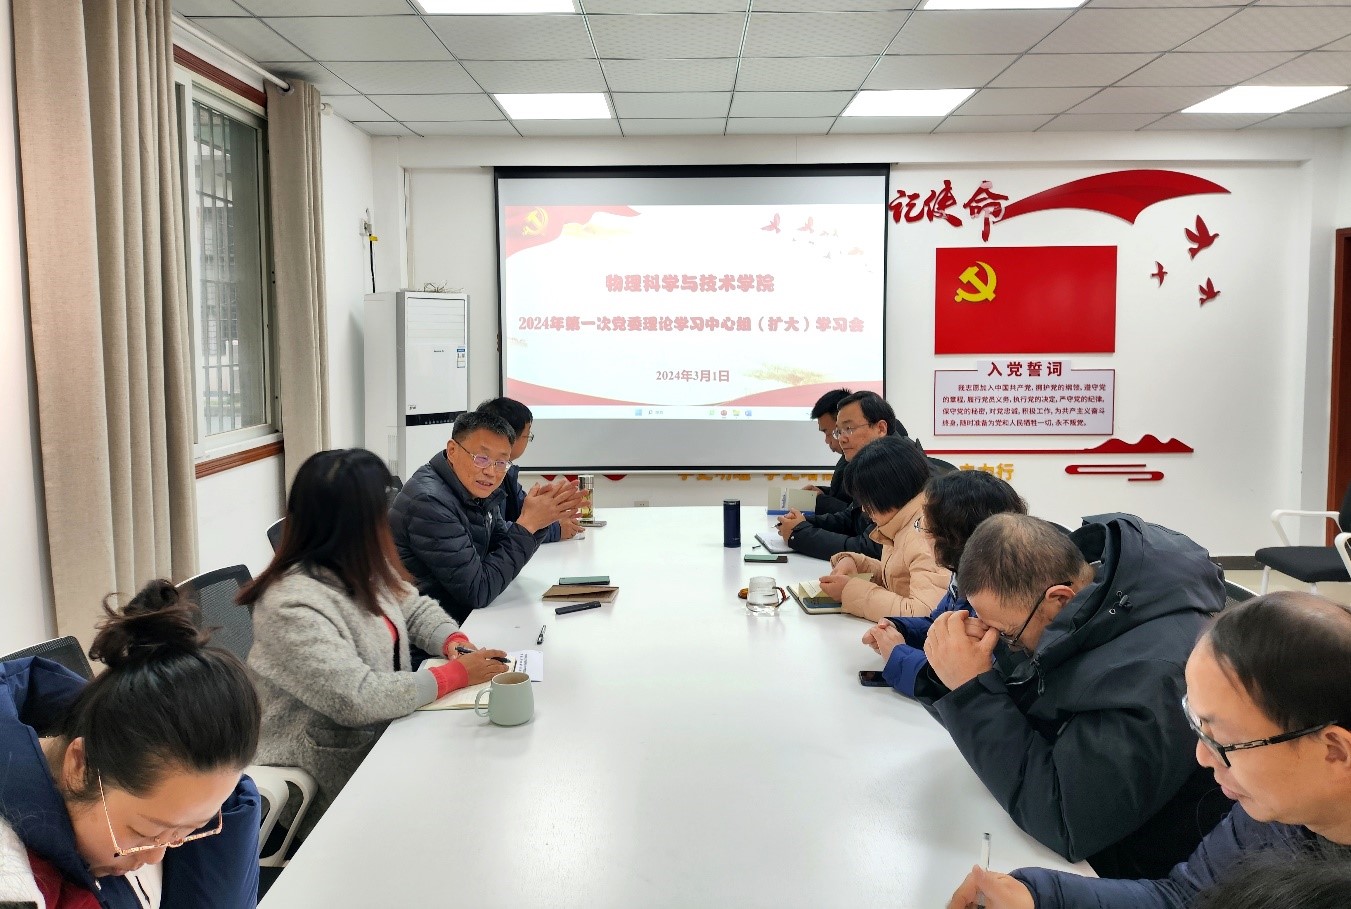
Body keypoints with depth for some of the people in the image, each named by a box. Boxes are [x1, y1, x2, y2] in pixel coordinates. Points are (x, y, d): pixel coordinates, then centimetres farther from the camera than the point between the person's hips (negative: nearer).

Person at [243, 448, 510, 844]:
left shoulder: (363, 570, 1)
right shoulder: (292, 606, -25)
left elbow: (415, 608, 16)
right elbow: (358, 699, -32)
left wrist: (454, 641, -6)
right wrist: (455, 674, -23)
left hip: (383, 734, 8)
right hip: (333, 778, -8)